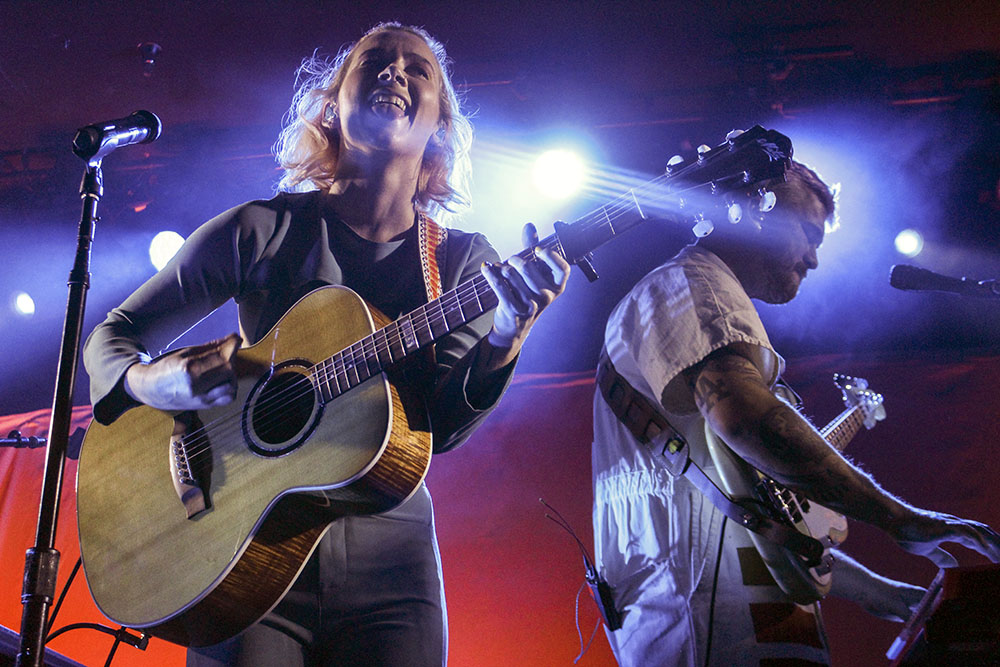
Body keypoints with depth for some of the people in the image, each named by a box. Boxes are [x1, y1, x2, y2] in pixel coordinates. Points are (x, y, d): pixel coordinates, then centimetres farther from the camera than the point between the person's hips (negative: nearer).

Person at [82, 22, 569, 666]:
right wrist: (147, 382, -16)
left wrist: (503, 343, -24)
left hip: (388, 548, 1)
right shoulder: (262, 231, -1)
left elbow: (439, 428, -7)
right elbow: (113, 334, 6)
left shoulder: (463, 261, 3)